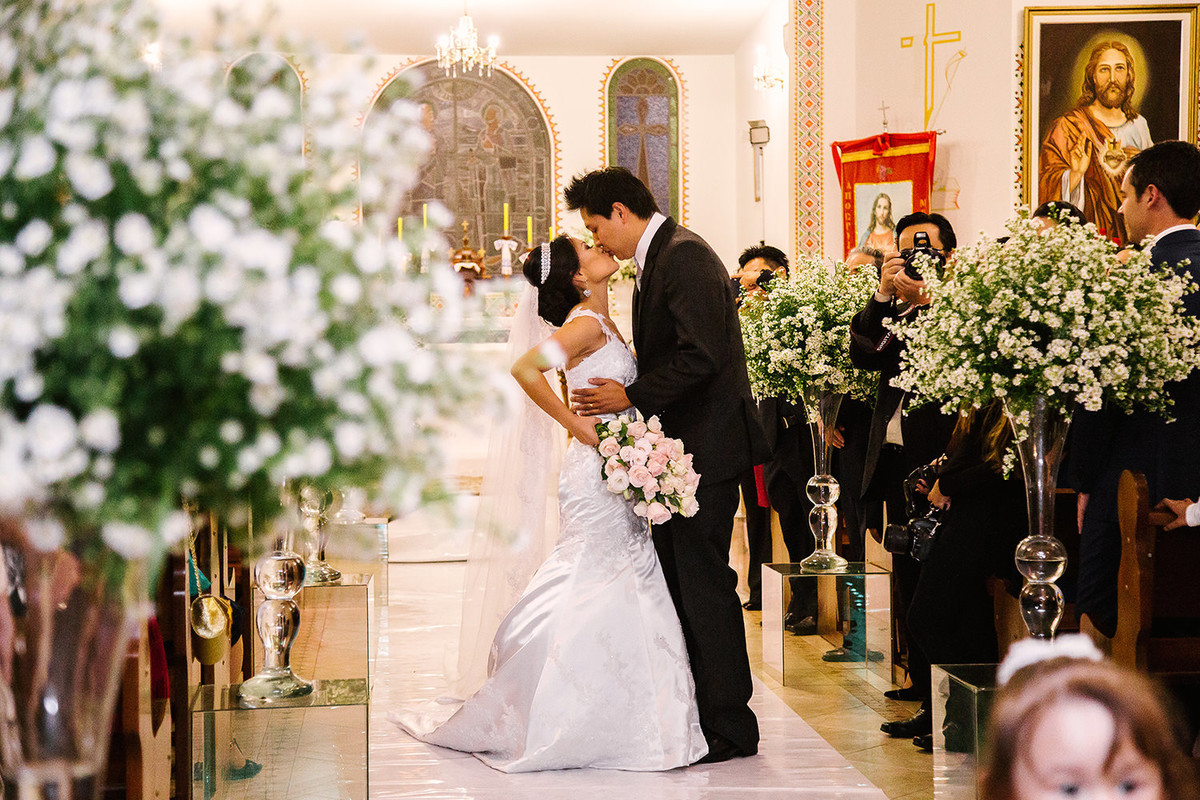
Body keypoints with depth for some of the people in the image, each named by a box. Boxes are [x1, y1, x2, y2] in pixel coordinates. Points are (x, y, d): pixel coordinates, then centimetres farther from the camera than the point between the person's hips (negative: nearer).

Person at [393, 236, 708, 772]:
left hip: (618, 472, 9)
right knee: (600, 595, -6)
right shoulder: (587, 323, -13)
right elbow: (524, 370, -25)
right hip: (597, 473, -9)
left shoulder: (602, 324, 15)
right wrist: (577, 426, -20)